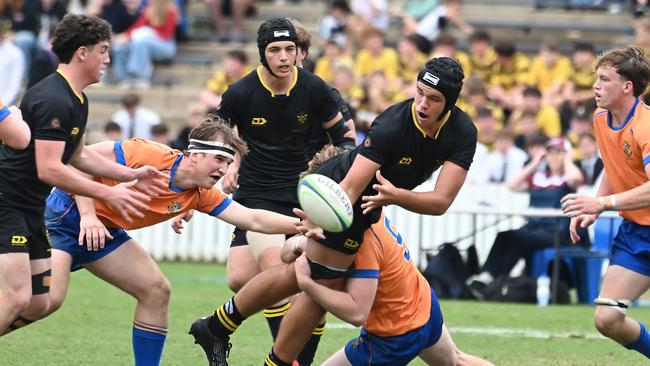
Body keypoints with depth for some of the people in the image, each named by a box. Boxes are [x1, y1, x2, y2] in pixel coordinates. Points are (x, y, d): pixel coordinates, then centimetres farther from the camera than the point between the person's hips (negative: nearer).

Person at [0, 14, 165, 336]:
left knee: (38, 303, 8)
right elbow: (48, 169, -24)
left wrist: (131, 175, 18)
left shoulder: (77, 101, 13)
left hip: (31, 211, 11)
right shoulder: (53, 100, -20)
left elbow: (77, 155, 26)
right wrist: (107, 193, -20)